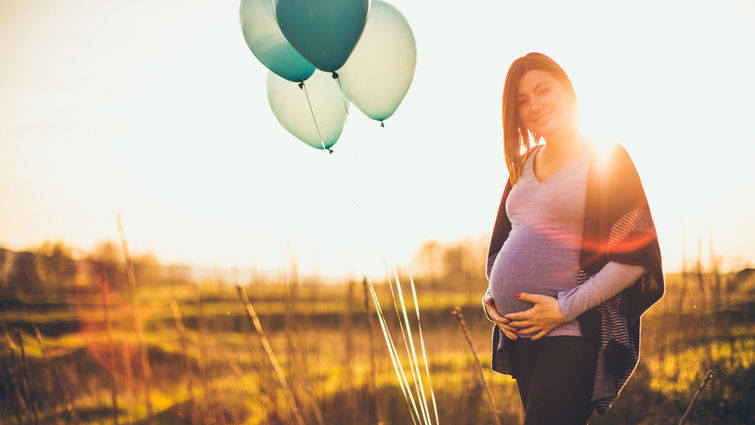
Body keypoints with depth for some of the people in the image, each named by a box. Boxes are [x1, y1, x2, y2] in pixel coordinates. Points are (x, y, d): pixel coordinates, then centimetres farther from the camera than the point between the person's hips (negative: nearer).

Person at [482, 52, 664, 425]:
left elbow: (637, 255, -10)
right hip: (520, 331, 6)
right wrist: (491, 296, 6)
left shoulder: (606, 159, -4)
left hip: (575, 333, -6)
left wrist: (565, 308, -15)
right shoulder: (522, 167, 14)